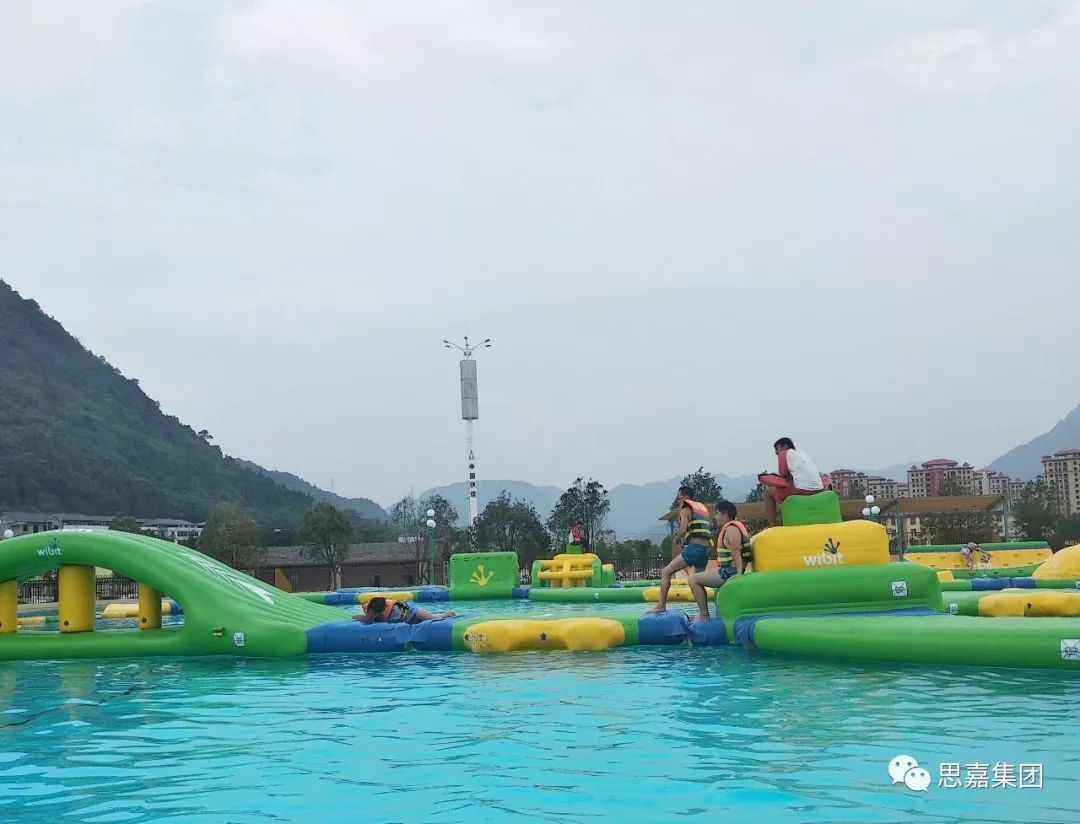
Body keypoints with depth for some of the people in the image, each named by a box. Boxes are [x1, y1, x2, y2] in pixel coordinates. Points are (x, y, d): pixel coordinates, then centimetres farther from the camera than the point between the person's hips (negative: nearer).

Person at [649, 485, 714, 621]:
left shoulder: (685, 509, 0)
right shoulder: (702, 507, 24)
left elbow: (683, 530, -16)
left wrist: (676, 540, 4)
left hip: (693, 548, -8)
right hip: (706, 548, 8)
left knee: (666, 572, -3)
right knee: (696, 581, 16)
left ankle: (661, 605, -6)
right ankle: (704, 613, 12)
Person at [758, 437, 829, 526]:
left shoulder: (784, 453, 7)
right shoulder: (802, 453, 26)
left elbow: (782, 475, 4)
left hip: (801, 489, -7)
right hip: (818, 489, 7)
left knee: (768, 491, 14)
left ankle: (772, 527, 7)